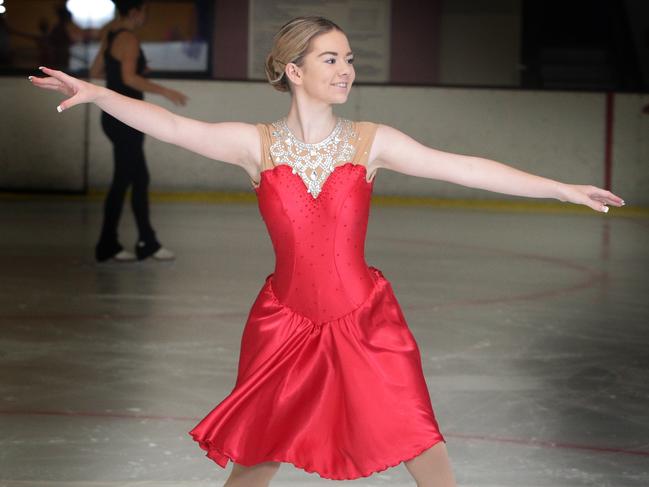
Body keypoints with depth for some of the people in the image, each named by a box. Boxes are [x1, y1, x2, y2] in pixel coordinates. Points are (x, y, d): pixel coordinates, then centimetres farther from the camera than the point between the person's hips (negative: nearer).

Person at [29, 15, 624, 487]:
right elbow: (171, 125, -9)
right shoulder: (256, 144, -3)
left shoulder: (371, 142, -3)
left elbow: (465, 168, -6)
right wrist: (94, 92, -21)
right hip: (286, 327, 0)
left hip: (365, 324, 0)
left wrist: (563, 189, -9)